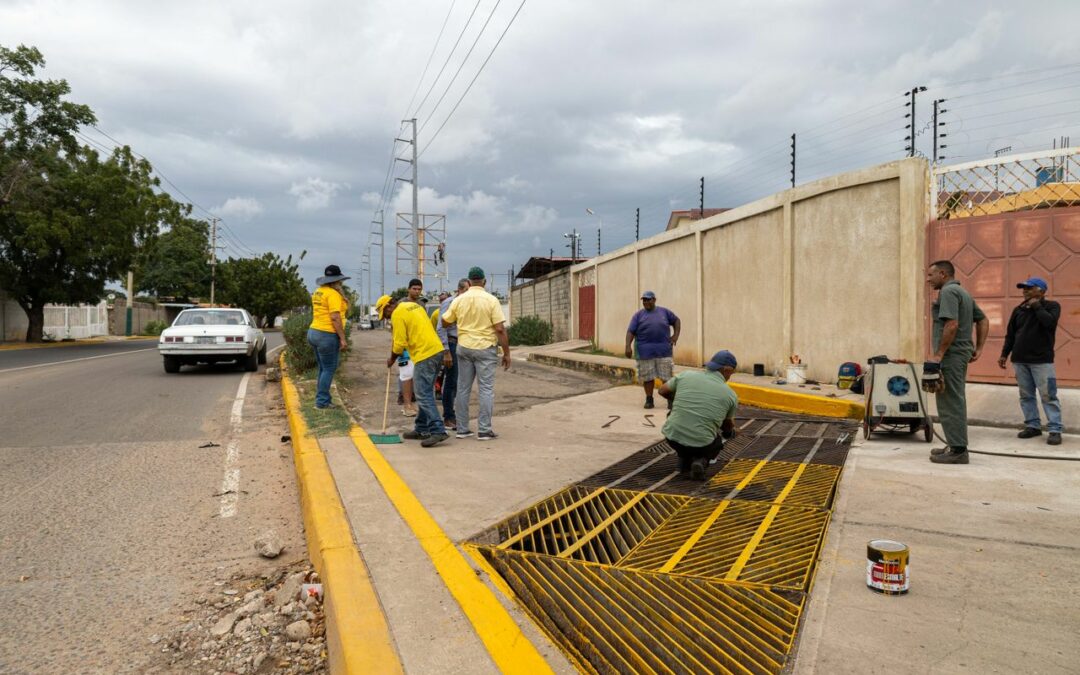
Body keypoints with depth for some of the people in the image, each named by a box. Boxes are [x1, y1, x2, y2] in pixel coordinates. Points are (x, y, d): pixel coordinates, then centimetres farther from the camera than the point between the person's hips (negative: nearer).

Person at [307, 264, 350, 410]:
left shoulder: (318, 292, 13)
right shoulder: (333, 294, -14)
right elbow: (335, 317, -20)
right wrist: (343, 338, -18)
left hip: (314, 332, 9)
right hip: (327, 335, -9)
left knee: (323, 369, 15)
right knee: (329, 369, -1)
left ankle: (322, 399, 18)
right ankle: (322, 401, 1)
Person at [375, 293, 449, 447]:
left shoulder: (398, 314, -8)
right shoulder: (414, 305, 19)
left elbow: (400, 343, -9)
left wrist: (392, 360, 7)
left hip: (424, 355, -10)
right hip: (437, 349, 10)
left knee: (423, 395, -9)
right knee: (425, 393, 15)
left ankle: (438, 431, -14)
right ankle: (421, 429, 21)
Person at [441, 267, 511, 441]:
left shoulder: (459, 300, 1)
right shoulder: (491, 300, -8)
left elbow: (445, 322, 10)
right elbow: (500, 329, -11)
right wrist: (506, 353, -5)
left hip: (464, 348, 3)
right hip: (485, 348, -3)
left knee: (463, 389, 11)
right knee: (486, 389, 2)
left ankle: (462, 429, 15)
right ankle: (484, 430, 1)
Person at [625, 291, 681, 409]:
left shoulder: (664, 311, 9)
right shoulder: (638, 315, 4)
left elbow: (676, 321, 22)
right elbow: (630, 331, -1)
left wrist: (676, 335, 8)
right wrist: (628, 346, -13)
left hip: (663, 350, 1)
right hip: (645, 351, -1)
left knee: (666, 376, 3)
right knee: (647, 377, 3)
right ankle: (649, 399, 14)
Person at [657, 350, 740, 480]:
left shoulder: (686, 375, 2)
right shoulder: (731, 395, 3)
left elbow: (662, 390, 19)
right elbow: (728, 426, 20)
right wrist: (732, 430, 44)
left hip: (673, 437, 2)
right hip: (702, 444, -1)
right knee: (717, 441, 32)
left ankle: (684, 459, 22)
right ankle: (701, 461, 1)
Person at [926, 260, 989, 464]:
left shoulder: (948, 291, -13)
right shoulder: (963, 292, 19)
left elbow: (952, 325, -23)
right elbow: (983, 321, 22)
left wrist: (938, 354, -21)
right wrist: (978, 348, 17)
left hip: (951, 354, -10)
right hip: (961, 353, 10)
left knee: (950, 402, -7)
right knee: (955, 400, 15)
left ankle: (957, 450, -5)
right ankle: (956, 445, 22)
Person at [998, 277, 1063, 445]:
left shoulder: (1051, 306, 0)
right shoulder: (1018, 310, 12)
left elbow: (1049, 322, -22)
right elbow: (1010, 334, 16)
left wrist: (1036, 306, -11)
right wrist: (1004, 354, 11)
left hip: (1042, 360, -5)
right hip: (1019, 360, 5)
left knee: (1048, 396, -5)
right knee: (1026, 396, 7)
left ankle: (1054, 430, -3)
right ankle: (1033, 426, 14)